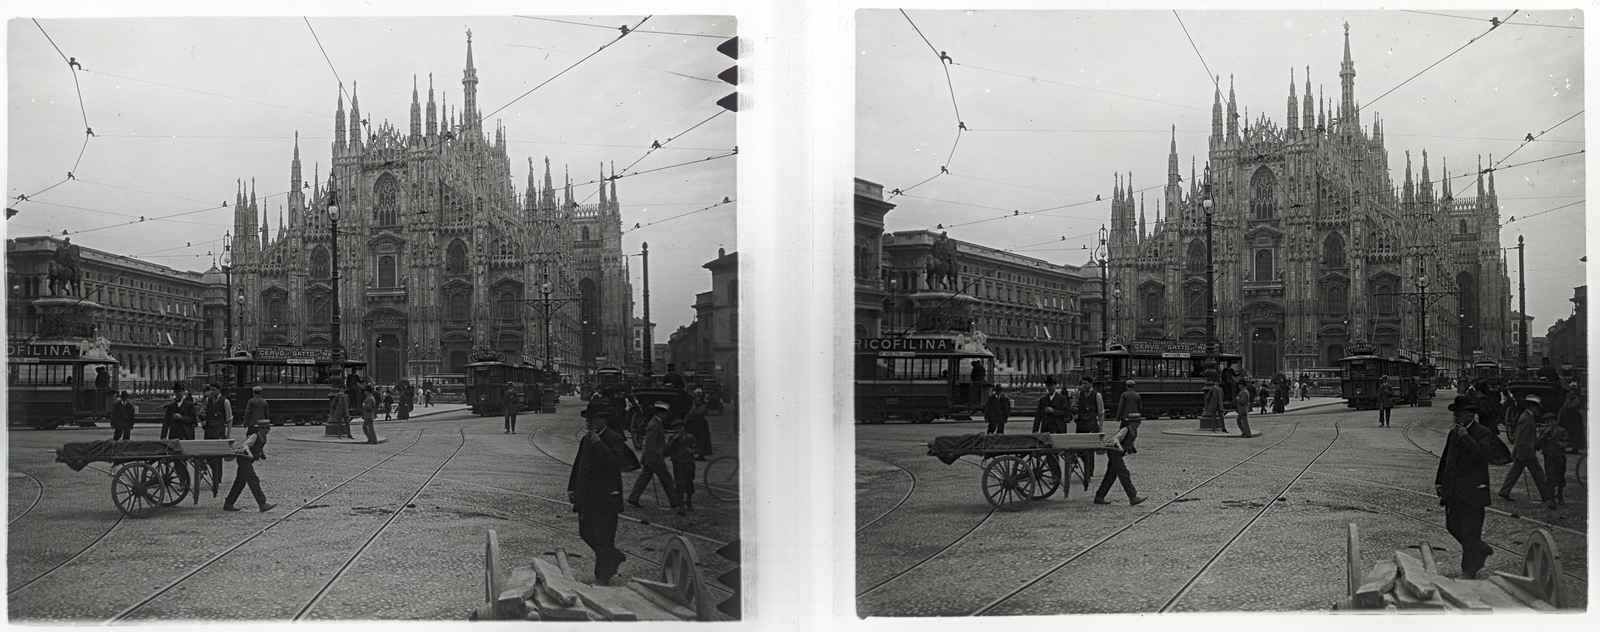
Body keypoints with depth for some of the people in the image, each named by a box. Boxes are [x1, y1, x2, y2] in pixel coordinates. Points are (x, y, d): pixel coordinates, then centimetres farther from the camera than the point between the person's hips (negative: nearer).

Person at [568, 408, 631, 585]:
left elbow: (615, 461, -26)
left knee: (603, 538, -3)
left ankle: (602, 578, 8)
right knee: (585, 533, 13)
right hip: (586, 496, 8)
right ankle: (615, 557, 33)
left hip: (605, 497, -8)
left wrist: (599, 443, -28)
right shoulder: (586, 440, 13)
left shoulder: (615, 440, -10)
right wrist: (572, 488, 15)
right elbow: (578, 464, 20)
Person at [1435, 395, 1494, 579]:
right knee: (1453, 527, 13)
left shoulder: (1483, 433, -8)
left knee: (1470, 532, -1)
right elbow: (1445, 458, 20)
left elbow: (1483, 456, -23)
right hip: (1453, 491, 8)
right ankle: (1482, 550, 35)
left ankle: (1469, 572, 8)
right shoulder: (1454, 432, 15)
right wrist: (1439, 481, 16)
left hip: (1472, 491, -8)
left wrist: (1466, 438, -24)